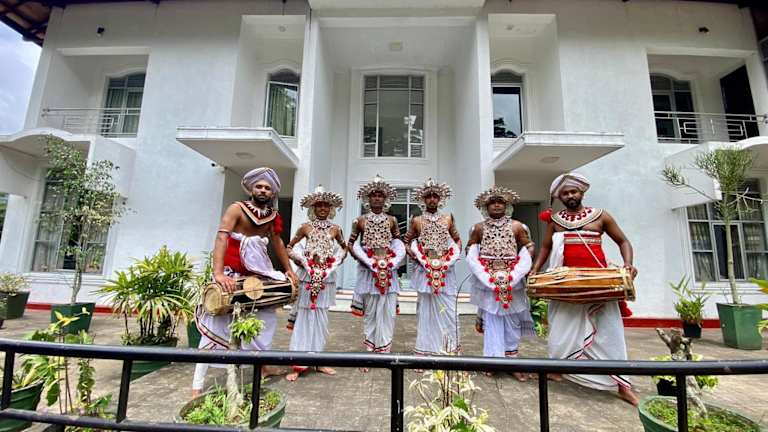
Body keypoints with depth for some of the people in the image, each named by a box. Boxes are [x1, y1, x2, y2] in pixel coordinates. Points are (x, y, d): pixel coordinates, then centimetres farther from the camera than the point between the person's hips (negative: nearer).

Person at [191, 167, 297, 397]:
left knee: (267, 316, 15)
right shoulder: (237, 209, -14)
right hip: (231, 273, -6)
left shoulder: (271, 215, 3)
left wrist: (288, 269, 10)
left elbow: (277, 243, 12)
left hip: (256, 274, 7)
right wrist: (218, 273, -36)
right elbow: (221, 239, -24)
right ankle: (197, 385, 7)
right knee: (216, 324, -4)